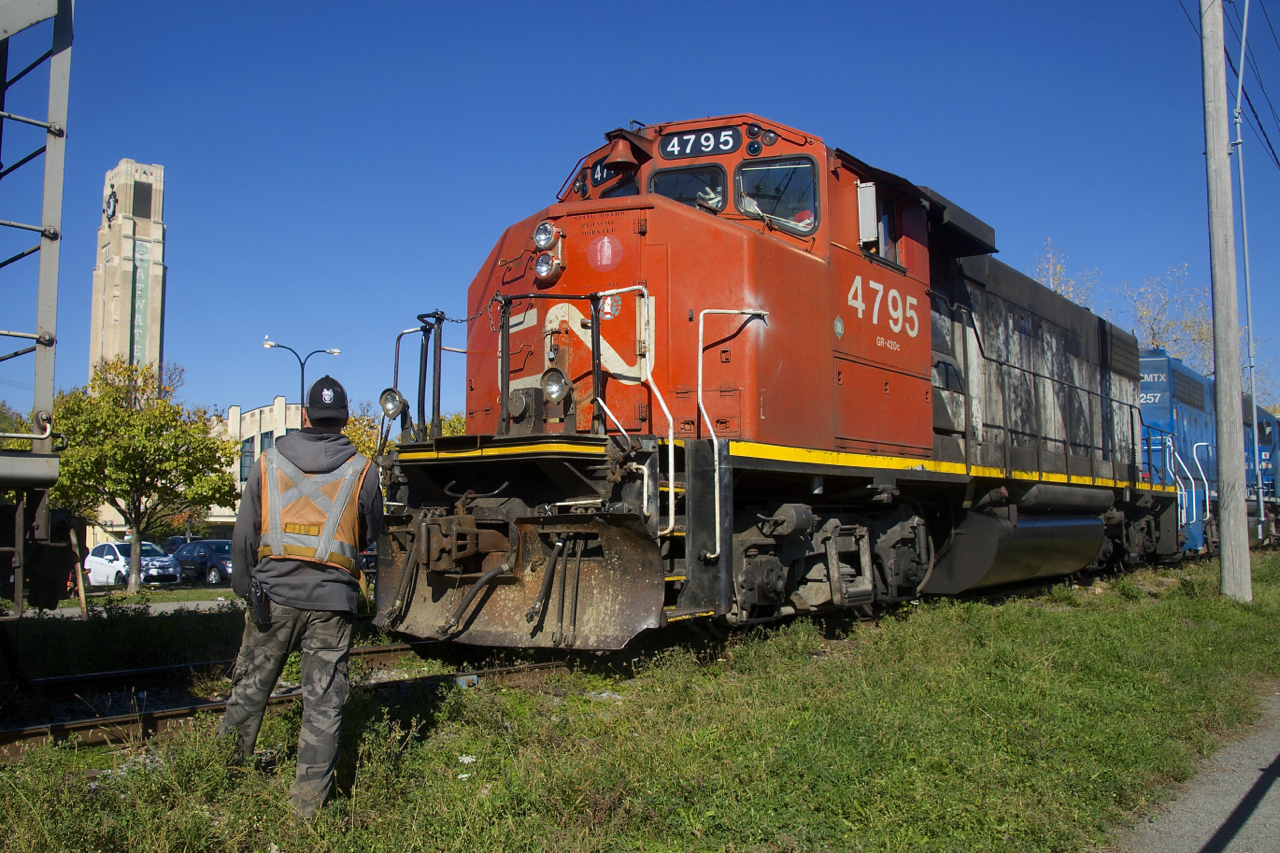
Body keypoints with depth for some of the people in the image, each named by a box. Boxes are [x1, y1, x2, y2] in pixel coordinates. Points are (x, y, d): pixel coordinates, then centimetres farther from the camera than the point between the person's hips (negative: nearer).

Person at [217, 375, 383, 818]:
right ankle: (309, 798, 9)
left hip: (273, 594, 2)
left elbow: (244, 536, 5)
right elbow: (371, 536, 11)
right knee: (323, 701, 5)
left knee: (249, 689, 17)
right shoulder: (361, 471, -1)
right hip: (332, 601, -1)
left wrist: (245, 587, 13)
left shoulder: (268, 463, 3)